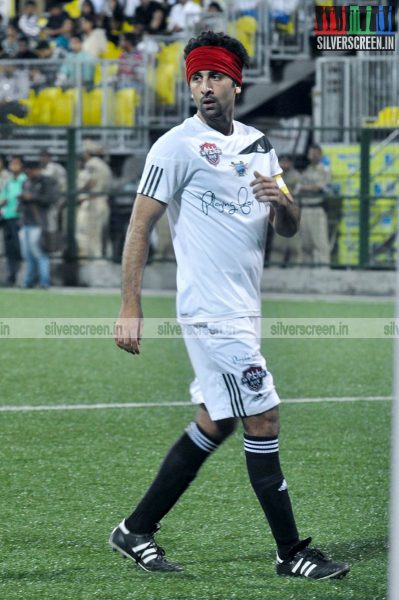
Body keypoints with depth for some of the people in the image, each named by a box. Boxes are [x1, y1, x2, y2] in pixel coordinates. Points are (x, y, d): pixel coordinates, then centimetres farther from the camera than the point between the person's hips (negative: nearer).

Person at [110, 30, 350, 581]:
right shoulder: (177, 145, -9)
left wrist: (281, 200, -8)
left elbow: (290, 228, 16)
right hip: (211, 308, -8)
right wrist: (130, 308, -16)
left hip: (244, 307, 8)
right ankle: (291, 552, 0)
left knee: (216, 423, 12)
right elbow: (140, 225, -10)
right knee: (263, 420, -8)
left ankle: (136, 530, 20)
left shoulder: (258, 145, 13)